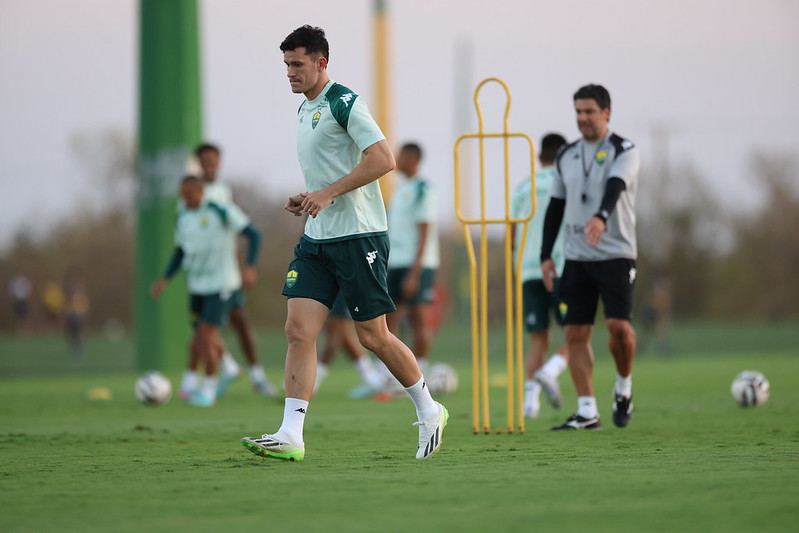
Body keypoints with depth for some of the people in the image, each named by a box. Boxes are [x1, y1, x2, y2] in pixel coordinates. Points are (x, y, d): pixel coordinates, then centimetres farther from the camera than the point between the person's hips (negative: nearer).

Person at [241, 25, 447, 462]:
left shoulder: (344, 103, -11)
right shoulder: (305, 110, 16)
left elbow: (383, 159, -20)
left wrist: (328, 193, -21)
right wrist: (306, 199, 11)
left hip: (357, 237, -8)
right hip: (316, 238, 8)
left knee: (373, 336, -1)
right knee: (298, 331, -6)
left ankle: (429, 412, 19)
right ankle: (290, 436, -10)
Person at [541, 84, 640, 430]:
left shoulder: (624, 151, -4)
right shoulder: (567, 157, 12)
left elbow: (615, 188, -24)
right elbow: (556, 207, 17)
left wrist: (601, 217, -44)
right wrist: (546, 255, 11)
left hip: (616, 255, -5)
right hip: (577, 257, 5)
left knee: (618, 325, -17)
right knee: (575, 333, -1)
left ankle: (624, 385, 11)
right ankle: (587, 412, 2)